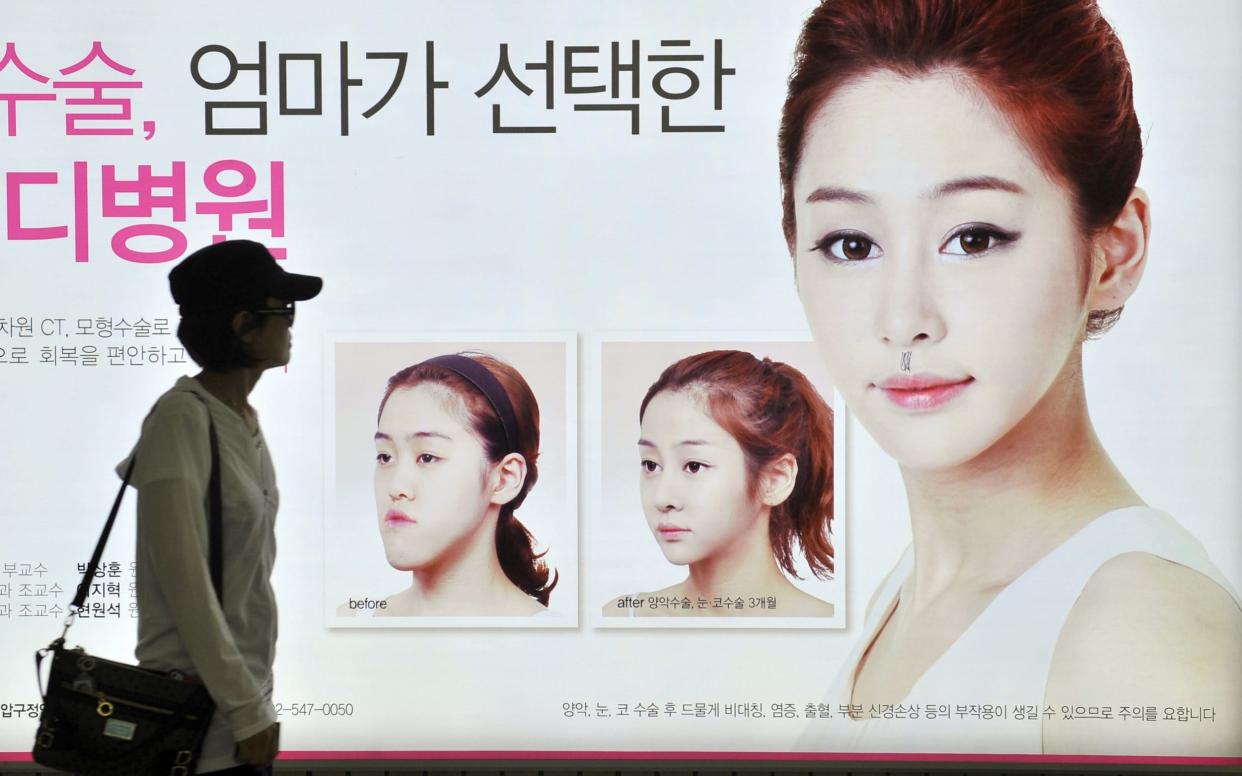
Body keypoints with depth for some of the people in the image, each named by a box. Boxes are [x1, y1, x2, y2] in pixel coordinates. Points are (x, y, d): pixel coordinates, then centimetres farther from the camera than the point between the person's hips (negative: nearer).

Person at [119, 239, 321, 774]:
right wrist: (245, 709, -19)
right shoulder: (183, 418, -16)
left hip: (244, 689, 8)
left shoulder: (244, 418, 7)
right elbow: (185, 582, -20)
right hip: (202, 713, -8)